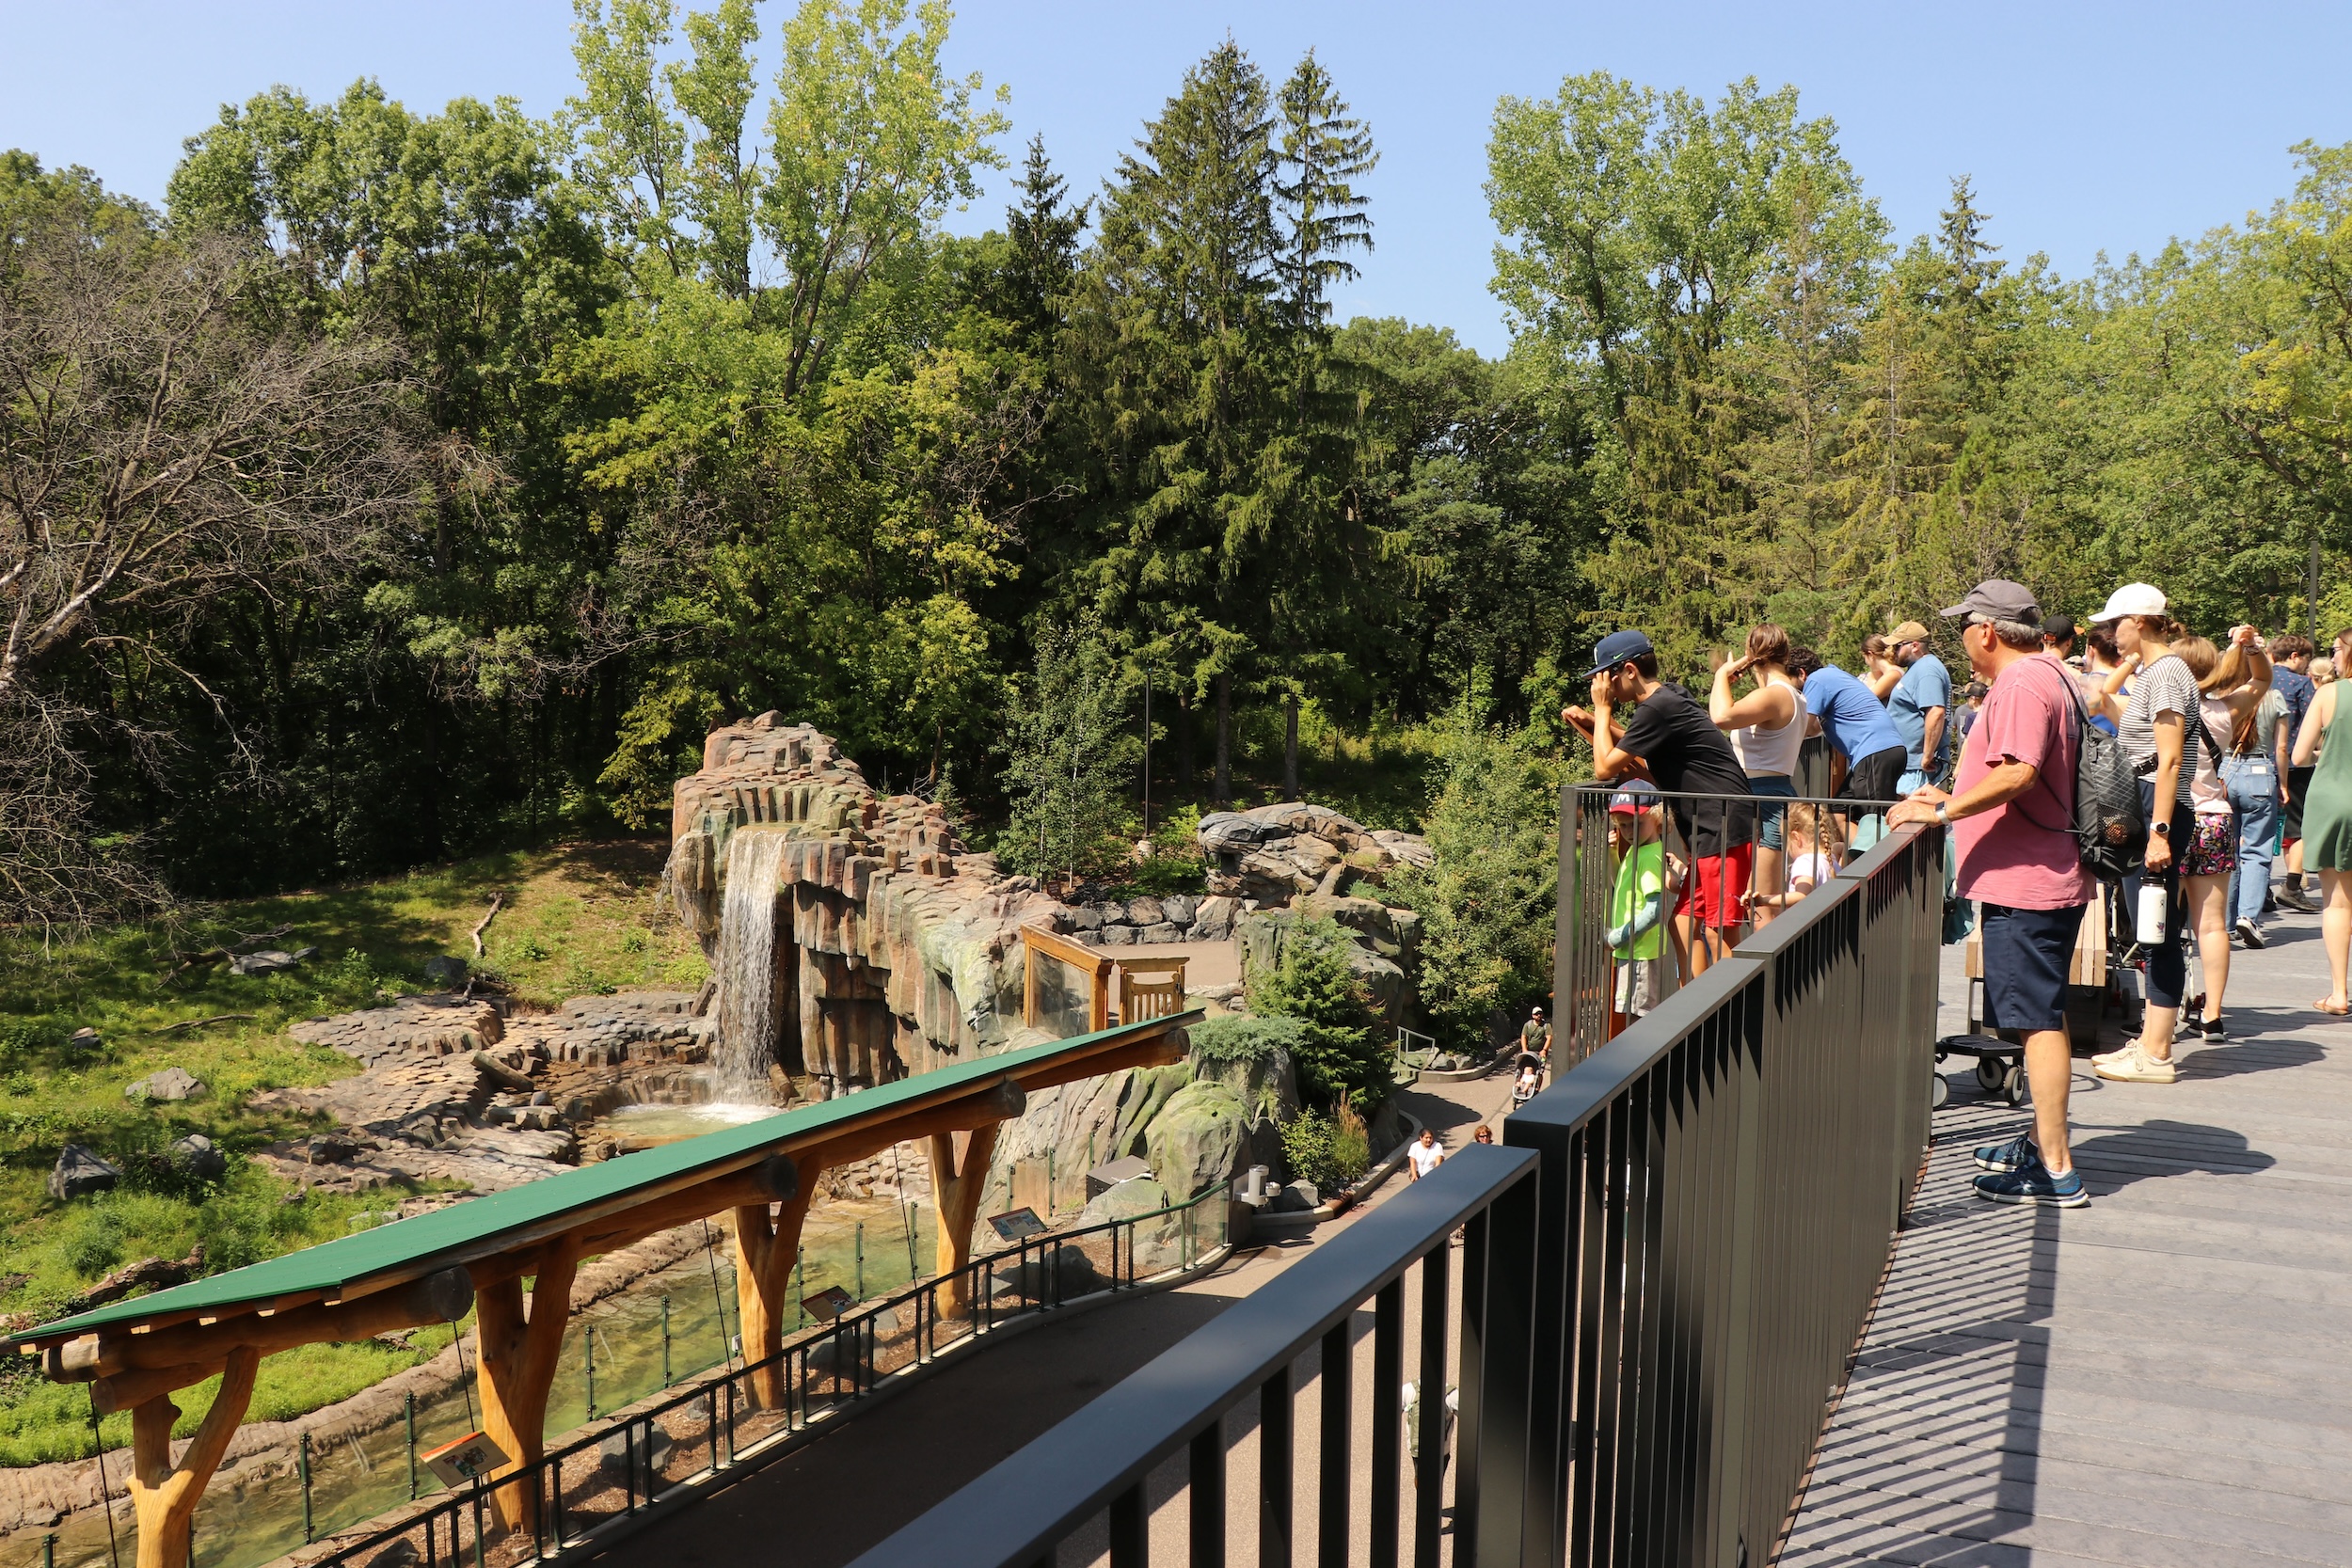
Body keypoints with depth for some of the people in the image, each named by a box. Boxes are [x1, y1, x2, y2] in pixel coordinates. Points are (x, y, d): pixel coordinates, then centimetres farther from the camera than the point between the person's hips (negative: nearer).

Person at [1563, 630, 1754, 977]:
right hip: (1711, 834, 10)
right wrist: (1595, 725, 12)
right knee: (1684, 923, 12)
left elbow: (1605, 768, -13)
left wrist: (1602, 710, -2)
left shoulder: (1657, 708, -15)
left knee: (1718, 933, -9)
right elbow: (1642, 765, 21)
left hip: (1723, 834, -10)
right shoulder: (1668, 700, 16)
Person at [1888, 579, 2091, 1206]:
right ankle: (2043, 1139, 30)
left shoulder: (2021, 685, -16)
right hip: (2041, 878, 11)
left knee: (2038, 1020, -8)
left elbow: (2016, 774, -29)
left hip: (2026, 882, -11)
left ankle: (2056, 1170, -4)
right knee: (2041, 1015, 18)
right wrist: (1955, 800, 23)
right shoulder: (2045, 675, 18)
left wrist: (1942, 811, -21)